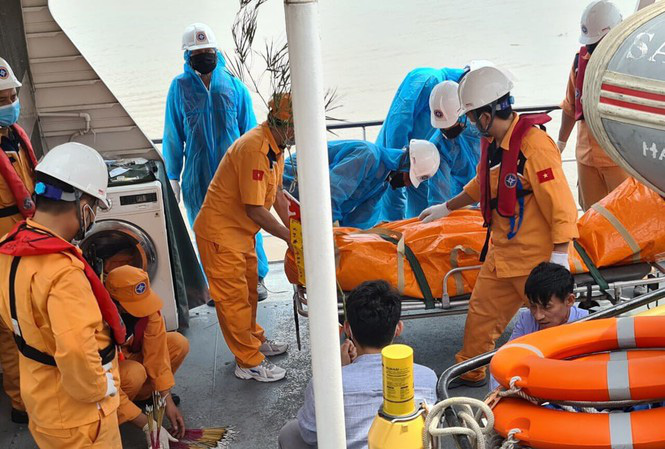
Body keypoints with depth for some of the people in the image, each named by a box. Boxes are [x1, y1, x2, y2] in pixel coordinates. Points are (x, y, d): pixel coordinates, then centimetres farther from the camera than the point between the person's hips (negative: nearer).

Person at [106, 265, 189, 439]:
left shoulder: (147, 306, -22)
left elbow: (156, 352, -17)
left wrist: (167, 400, -21)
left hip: (128, 356, 6)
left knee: (179, 343, -13)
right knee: (134, 373, -36)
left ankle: (143, 394, 1)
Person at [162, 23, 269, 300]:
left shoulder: (234, 85, 4)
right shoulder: (179, 87, 3)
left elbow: (249, 129, 9)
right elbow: (173, 136, 7)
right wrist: (173, 178, 6)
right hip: (198, 175, 0)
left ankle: (256, 278, 17)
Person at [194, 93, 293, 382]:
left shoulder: (276, 147, 3)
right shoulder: (254, 148, -29)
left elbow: (277, 194, 13)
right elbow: (255, 209, -28)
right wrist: (289, 237, -19)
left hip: (242, 232, 10)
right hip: (220, 233, -10)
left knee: (248, 290, 23)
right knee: (234, 298, 1)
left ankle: (254, 340, 42)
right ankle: (249, 363, 11)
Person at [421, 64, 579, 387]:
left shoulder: (534, 144, -22)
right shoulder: (492, 141, 5)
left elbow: (561, 204, -24)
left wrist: (559, 260, -26)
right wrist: (446, 208, 35)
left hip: (536, 256, -8)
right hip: (501, 251, 9)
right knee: (481, 311, 15)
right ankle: (470, 371, 33)